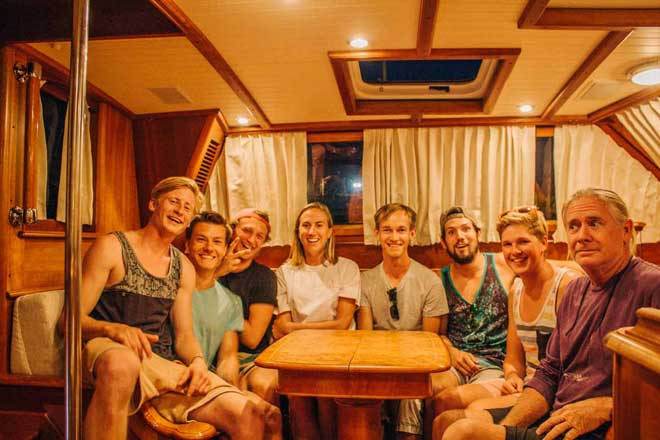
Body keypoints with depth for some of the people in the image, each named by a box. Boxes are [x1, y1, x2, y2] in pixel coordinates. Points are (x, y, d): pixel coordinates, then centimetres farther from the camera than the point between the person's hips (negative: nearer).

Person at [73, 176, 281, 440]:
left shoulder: (184, 268, 15)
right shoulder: (112, 247, 1)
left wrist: (198, 361, -9)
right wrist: (112, 329, -25)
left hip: (165, 364, 3)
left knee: (251, 416, -18)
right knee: (123, 363, -43)